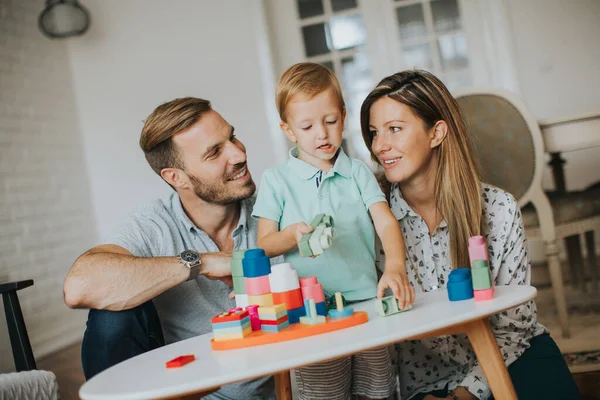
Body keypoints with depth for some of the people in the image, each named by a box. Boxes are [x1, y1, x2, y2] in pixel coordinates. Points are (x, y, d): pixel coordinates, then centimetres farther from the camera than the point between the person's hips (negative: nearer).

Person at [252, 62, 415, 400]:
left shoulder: (358, 172, 7)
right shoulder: (277, 180, 3)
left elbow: (386, 222, -4)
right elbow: (264, 245, 2)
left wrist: (396, 267, -23)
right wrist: (292, 235, -19)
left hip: (366, 301, 2)